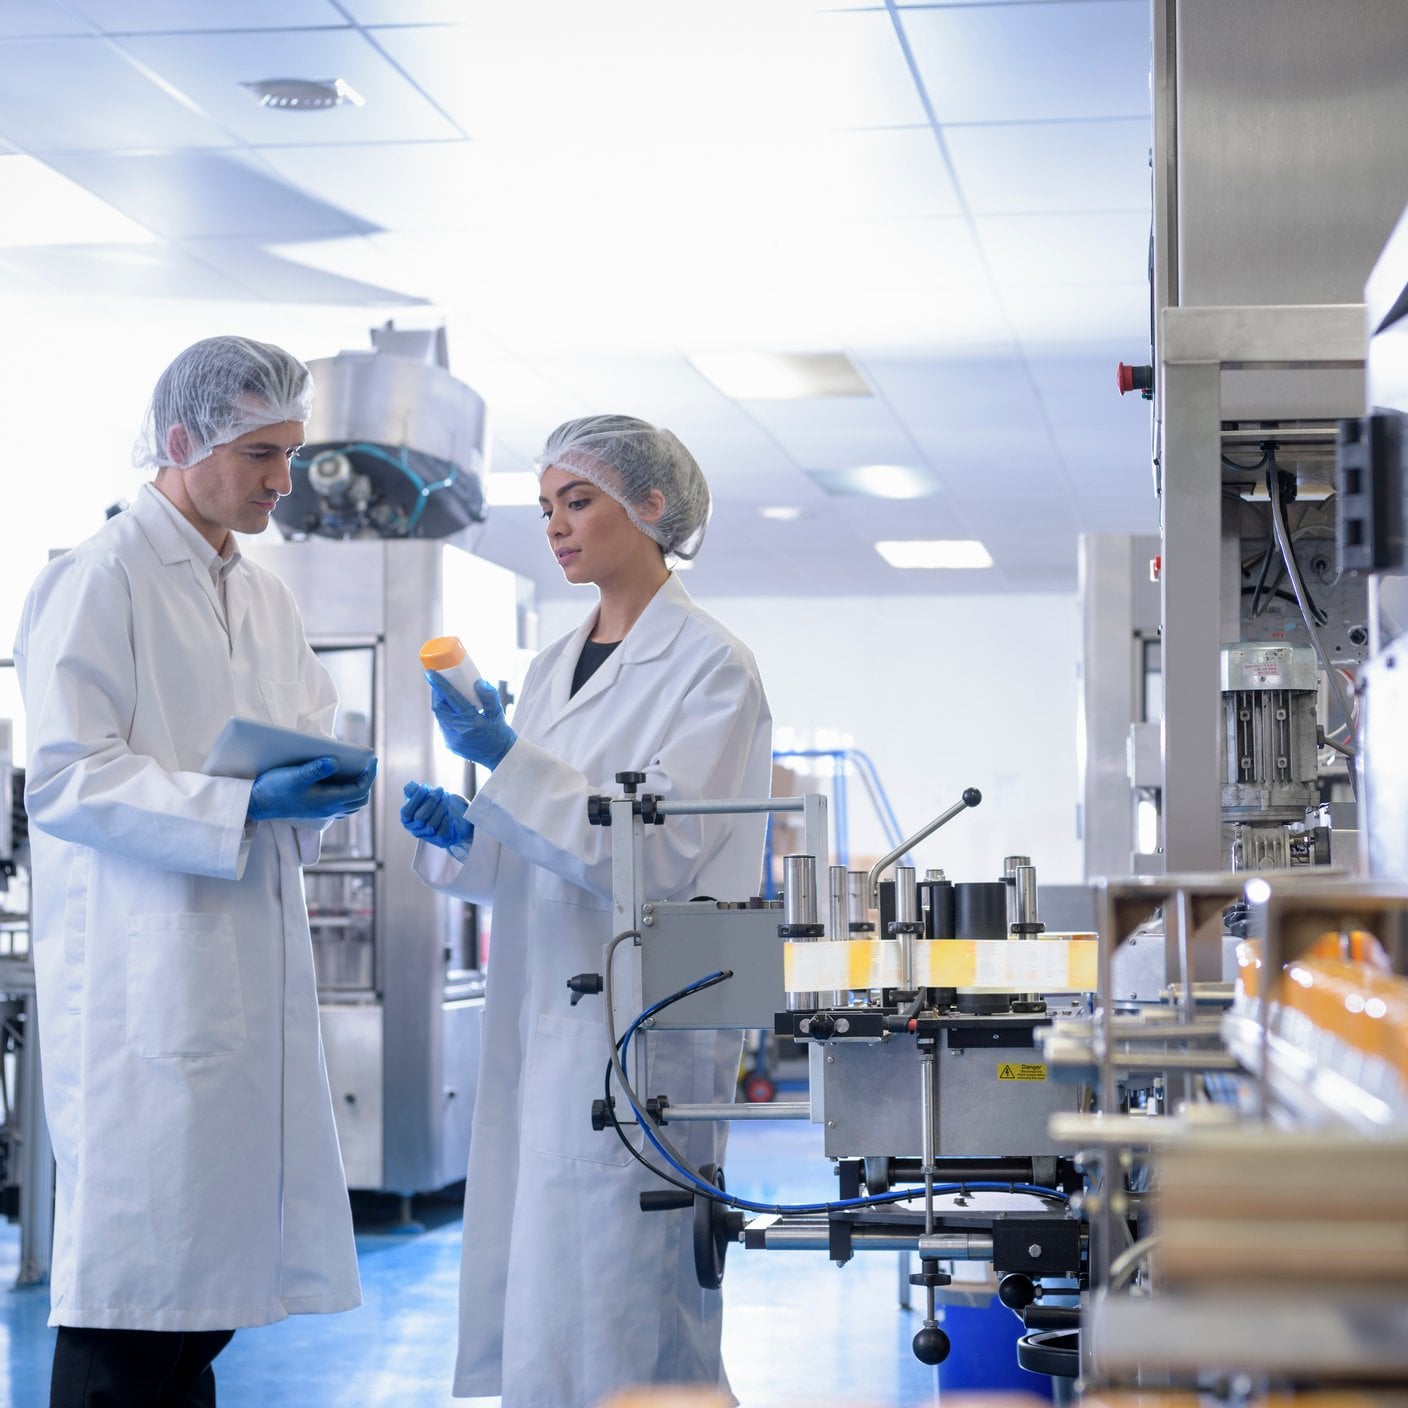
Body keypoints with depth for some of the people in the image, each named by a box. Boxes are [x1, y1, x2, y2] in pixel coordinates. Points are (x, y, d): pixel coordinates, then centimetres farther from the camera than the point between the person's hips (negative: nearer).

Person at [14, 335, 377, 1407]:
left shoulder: (267, 597, 19)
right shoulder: (99, 578, -6)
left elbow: (303, 742, 25)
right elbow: (64, 776, -14)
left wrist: (327, 787, 2)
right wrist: (243, 803, -20)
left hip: (250, 960, 8)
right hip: (142, 970, -8)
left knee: (209, 1257, 11)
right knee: (135, 1264, -7)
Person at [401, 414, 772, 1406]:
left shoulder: (711, 667, -6)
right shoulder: (556, 666, 17)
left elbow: (658, 852, -16)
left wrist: (506, 758, -21)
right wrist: (457, 831, 0)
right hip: (543, 1018, 8)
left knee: (606, 1299, -8)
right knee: (528, 1297, 8)